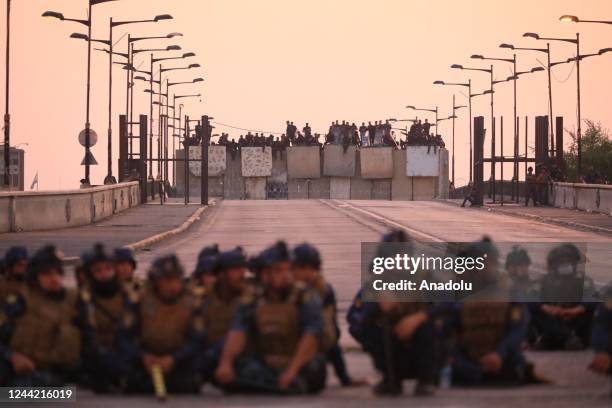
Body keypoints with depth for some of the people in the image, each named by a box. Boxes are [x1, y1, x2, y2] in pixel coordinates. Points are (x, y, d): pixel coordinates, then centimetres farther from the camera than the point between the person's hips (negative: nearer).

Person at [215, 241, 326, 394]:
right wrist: (225, 363, -27)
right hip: (266, 367, 4)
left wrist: (292, 370, -29)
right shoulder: (253, 303, 8)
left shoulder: (306, 298, -4)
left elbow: (311, 336, -17)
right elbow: (237, 334, -7)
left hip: (300, 367, -4)